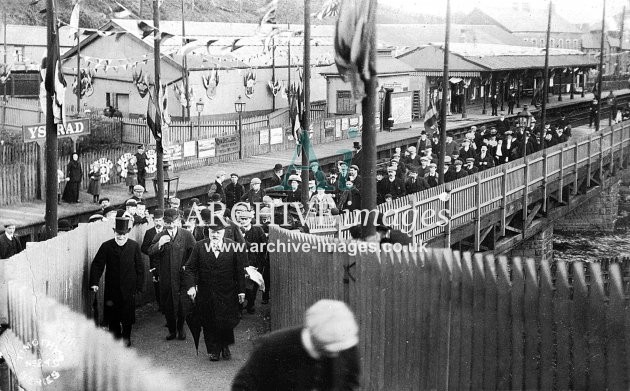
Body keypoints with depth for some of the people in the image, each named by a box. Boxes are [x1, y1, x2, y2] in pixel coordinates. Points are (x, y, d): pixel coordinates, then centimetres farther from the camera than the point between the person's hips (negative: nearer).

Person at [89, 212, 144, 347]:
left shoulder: (134, 246, 1)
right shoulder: (106, 246, 1)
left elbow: (140, 267, 3)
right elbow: (97, 265, -2)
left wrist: (139, 286, -2)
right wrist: (94, 282, -15)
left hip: (128, 289, -1)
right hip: (111, 289, 1)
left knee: (127, 317, 5)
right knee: (112, 317, 7)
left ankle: (126, 338, 23)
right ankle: (115, 339, 21)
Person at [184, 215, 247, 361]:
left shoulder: (233, 246, -3)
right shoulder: (199, 246, 1)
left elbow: (240, 270, 1)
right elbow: (190, 268, 1)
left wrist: (241, 290, -1)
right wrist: (190, 286, -11)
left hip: (227, 294, -1)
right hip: (206, 294, 1)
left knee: (227, 323, 0)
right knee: (209, 324, 8)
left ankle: (225, 346, 26)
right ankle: (213, 350, 25)